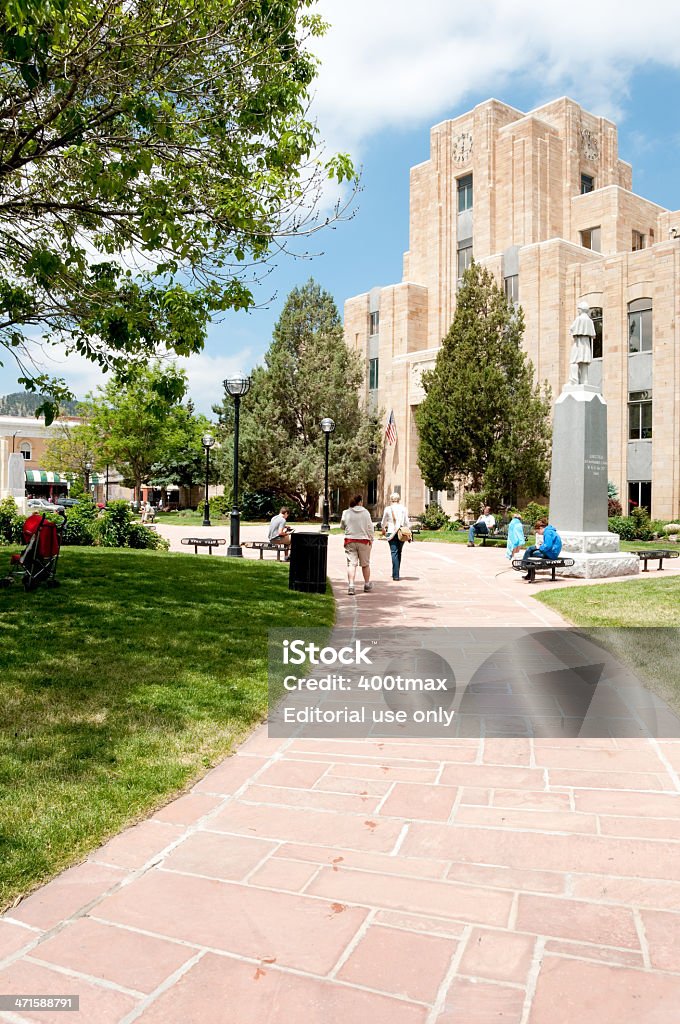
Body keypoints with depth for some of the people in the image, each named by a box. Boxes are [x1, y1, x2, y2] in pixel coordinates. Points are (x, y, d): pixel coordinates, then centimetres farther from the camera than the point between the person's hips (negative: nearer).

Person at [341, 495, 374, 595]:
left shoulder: (346, 512, -3)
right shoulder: (365, 512, -4)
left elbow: (342, 526, 7)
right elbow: (370, 527, -1)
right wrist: (371, 539, 7)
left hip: (350, 540, 0)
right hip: (363, 540, 0)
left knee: (351, 564, -1)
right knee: (365, 564, 14)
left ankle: (351, 585, -13)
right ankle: (367, 585, 26)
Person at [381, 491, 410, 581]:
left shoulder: (388, 509, 0)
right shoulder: (403, 508, 2)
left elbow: (383, 522, 11)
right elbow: (406, 522, 3)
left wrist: (383, 529, 31)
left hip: (391, 532, -1)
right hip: (401, 532, 2)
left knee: (394, 553, -2)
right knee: (399, 553, 14)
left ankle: (396, 575, -8)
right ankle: (396, 573, 23)